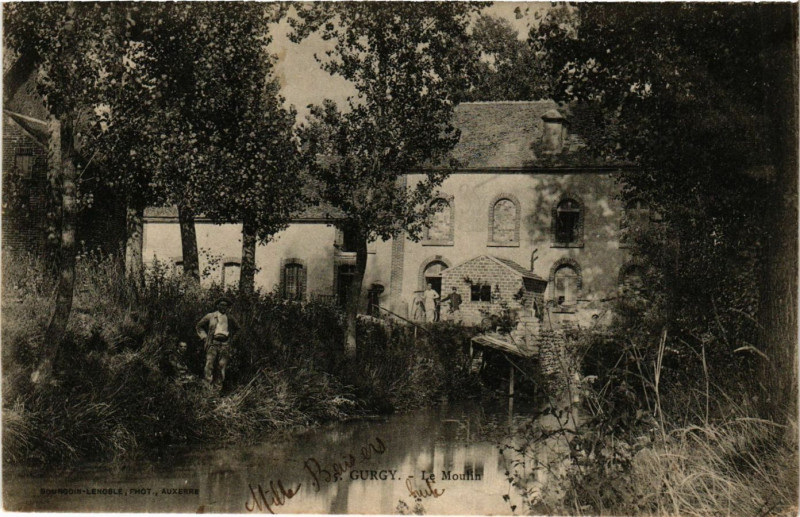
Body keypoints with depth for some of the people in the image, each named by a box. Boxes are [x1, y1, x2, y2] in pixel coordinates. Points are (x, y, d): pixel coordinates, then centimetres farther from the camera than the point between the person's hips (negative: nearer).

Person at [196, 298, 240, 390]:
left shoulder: (230, 318, 15)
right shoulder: (210, 316, 8)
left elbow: (237, 328, 33)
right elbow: (198, 326, 17)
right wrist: (204, 336, 5)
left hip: (225, 344, 2)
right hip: (213, 343, -2)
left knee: (221, 366, -2)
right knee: (210, 364, -16)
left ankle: (218, 389, 2)